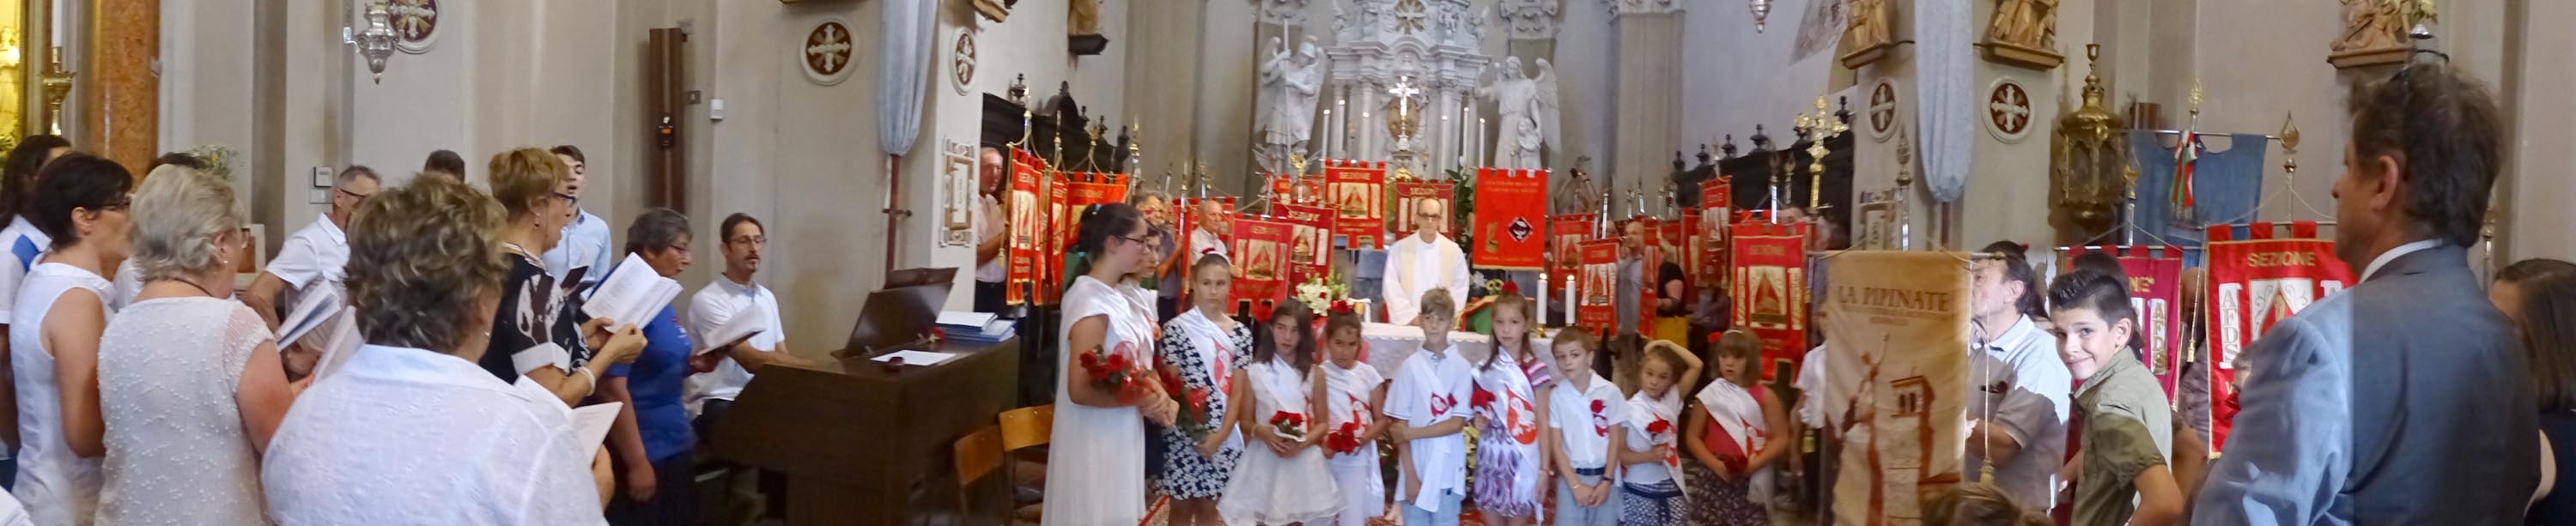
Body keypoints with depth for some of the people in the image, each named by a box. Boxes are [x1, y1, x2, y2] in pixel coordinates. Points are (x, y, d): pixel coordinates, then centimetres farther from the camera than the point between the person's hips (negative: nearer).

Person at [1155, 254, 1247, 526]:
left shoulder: (1241, 334, 3)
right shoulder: (1176, 328, -4)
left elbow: (1238, 391, 1)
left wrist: (1220, 435, -10)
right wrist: (1194, 430, -14)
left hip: (1223, 436, 2)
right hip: (1184, 433, -2)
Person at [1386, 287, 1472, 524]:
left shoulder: (1462, 368, -2)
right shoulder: (1410, 366, -1)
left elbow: (1457, 423, -4)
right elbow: (1400, 425, -2)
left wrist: (1411, 433, -11)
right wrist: (1410, 475, -7)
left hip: (1448, 470, 0)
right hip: (1416, 468, 0)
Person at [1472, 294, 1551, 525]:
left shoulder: (1535, 369, -9)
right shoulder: (1486, 367, 6)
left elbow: (1543, 423, -5)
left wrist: (1545, 468, -7)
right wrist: (1478, 421, -3)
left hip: (1522, 460, -4)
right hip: (1490, 457, 5)